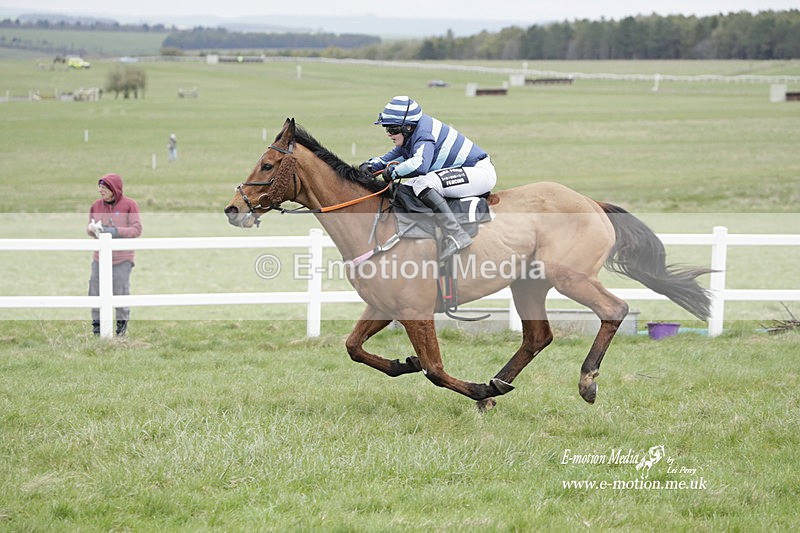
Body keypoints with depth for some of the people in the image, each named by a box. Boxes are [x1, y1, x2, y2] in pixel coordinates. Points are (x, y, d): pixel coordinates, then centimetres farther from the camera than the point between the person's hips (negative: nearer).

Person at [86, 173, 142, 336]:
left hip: (122, 259, -4)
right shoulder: (96, 205, 7)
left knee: (121, 291, 1)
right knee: (96, 291, 1)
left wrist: (116, 231, -21)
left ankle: (122, 323, 15)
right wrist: (92, 228, -10)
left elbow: (137, 229, -8)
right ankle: (97, 322, 11)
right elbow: (89, 228, 15)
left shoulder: (129, 205, -5)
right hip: (100, 258, 4)